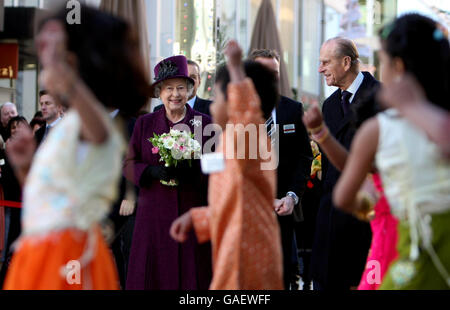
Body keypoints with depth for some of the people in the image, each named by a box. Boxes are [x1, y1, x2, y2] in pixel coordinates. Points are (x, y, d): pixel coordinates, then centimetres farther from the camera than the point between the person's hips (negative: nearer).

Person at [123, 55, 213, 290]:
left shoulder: (205, 123, 6)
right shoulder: (144, 124, 10)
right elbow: (129, 165, 6)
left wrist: (193, 170, -13)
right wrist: (154, 171, -13)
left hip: (193, 215, -1)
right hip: (154, 215, 1)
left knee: (191, 275, -4)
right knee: (153, 275, -3)